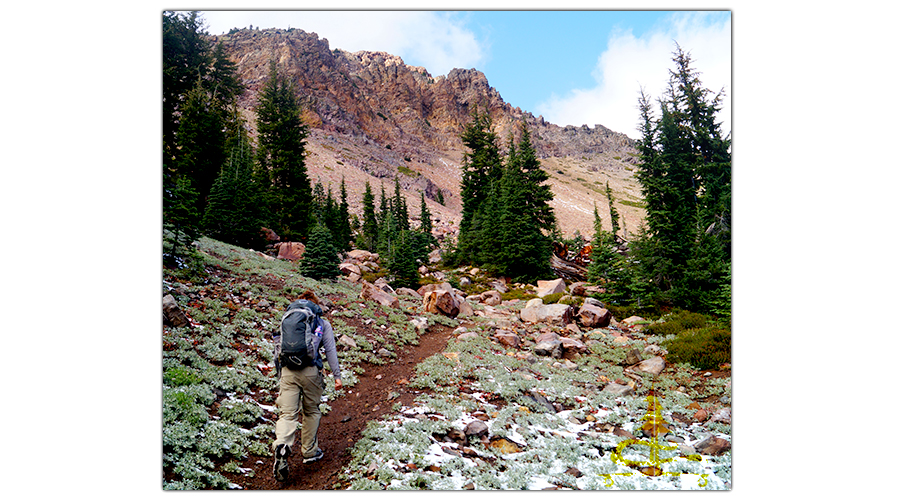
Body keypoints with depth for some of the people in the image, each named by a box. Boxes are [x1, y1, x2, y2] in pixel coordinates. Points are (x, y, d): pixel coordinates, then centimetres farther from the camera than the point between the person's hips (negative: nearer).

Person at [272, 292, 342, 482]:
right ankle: (310, 452, 26)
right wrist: (337, 375, 8)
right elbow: (330, 350, 6)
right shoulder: (322, 323, 12)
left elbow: (278, 350, 18)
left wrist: (280, 377, 24)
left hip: (287, 371, 2)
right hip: (310, 371, -1)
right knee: (312, 411, 17)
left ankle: (282, 447, -26)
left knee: (287, 414, 0)